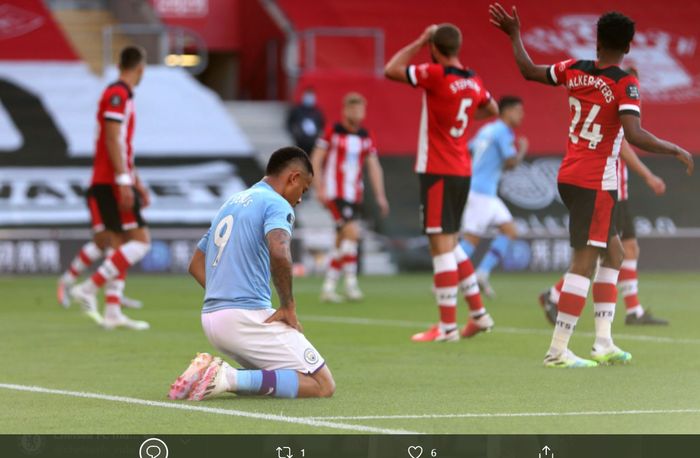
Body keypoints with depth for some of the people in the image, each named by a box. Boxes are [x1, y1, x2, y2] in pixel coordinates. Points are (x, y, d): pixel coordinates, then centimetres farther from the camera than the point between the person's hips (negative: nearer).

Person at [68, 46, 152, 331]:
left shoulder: (121, 96, 20)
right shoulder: (118, 95, -11)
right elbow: (113, 140, -18)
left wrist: (136, 182, 27)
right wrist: (124, 181, -22)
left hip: (106, 182, 10)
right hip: (112, 182, -10)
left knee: (120, 247, 7)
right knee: (140, 241, -11)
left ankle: (113, 312, 2)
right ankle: (88, 289, -16)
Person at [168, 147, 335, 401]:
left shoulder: (231, 202, 21)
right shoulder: (276, 204, -5)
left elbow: (196, 265, 27)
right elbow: (279, 253, -26)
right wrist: (288, 305, -14)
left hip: (210, 318, 9)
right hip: (246, 317, -9)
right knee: (323, 385, -6)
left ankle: (211, 370, 0)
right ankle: (231, 379, -19)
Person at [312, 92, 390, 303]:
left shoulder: (366, 137, 9)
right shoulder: (332, 132, -4)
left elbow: (374, 167, 9)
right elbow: (315, 161, -3)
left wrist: (380, 196, 1)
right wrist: (319, 189, -12)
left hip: (354, 195, 5)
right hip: (335, 193, -5)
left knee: (342, 241, 8)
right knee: (352, 231, -20)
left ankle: (328, 288, 15)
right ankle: (351, 282, -15)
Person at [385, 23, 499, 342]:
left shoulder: (436, 75, -16)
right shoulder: (473, 81, 7)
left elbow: (390, 70, -11)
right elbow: (492, 110, 26)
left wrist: (419, 42, -4)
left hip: (438, 172, -8)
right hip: (462, 170, 8)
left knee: (441, 244, -5)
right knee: (450, 243, 19)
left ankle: (447, 326, -5)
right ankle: (478, 313, 20)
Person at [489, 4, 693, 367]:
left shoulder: (574, 70, 3)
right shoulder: (625, 84, -15)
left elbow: (529, 71, 18)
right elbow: (635, 135, -25)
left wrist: (514, 34, 32)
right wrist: (677, 152, -14)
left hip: (569, 177, 8)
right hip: (596, 183, -8)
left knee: (613, 253, 16)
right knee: (584, 262, -6)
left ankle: (603, 343, 14)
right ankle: (557, 351, -8)